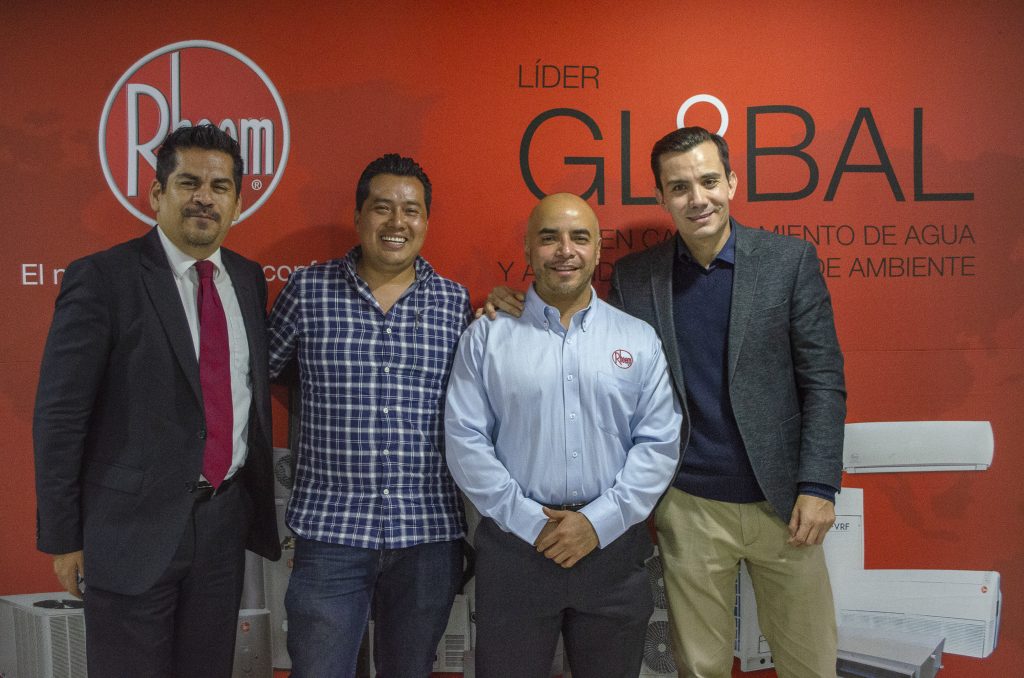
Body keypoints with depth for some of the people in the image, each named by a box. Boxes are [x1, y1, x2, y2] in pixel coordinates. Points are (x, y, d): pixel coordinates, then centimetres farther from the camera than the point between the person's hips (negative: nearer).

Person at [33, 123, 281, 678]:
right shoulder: (102, 278, -10)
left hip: (226, 521, 5)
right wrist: (62, 537, -8)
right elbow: (59, 415, -9)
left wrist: (259, 506, 12)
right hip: (134, 526, -5)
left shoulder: (249, 280, 7)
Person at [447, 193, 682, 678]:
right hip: (513, 546, -1)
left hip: (614, 544, 1)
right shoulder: (487, 336, 1)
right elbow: (465, 441, -3)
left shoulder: (639, 340, 5)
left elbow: (659, 443, 0)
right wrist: (529, 522, -10)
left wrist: (599, 521, -9)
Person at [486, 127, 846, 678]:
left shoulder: (790, 259, -2)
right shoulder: (633, 277, 1)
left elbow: (823, 379, -1)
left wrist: (818, 486, -8)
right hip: (689, 509, 1)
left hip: (782, 502, 0)